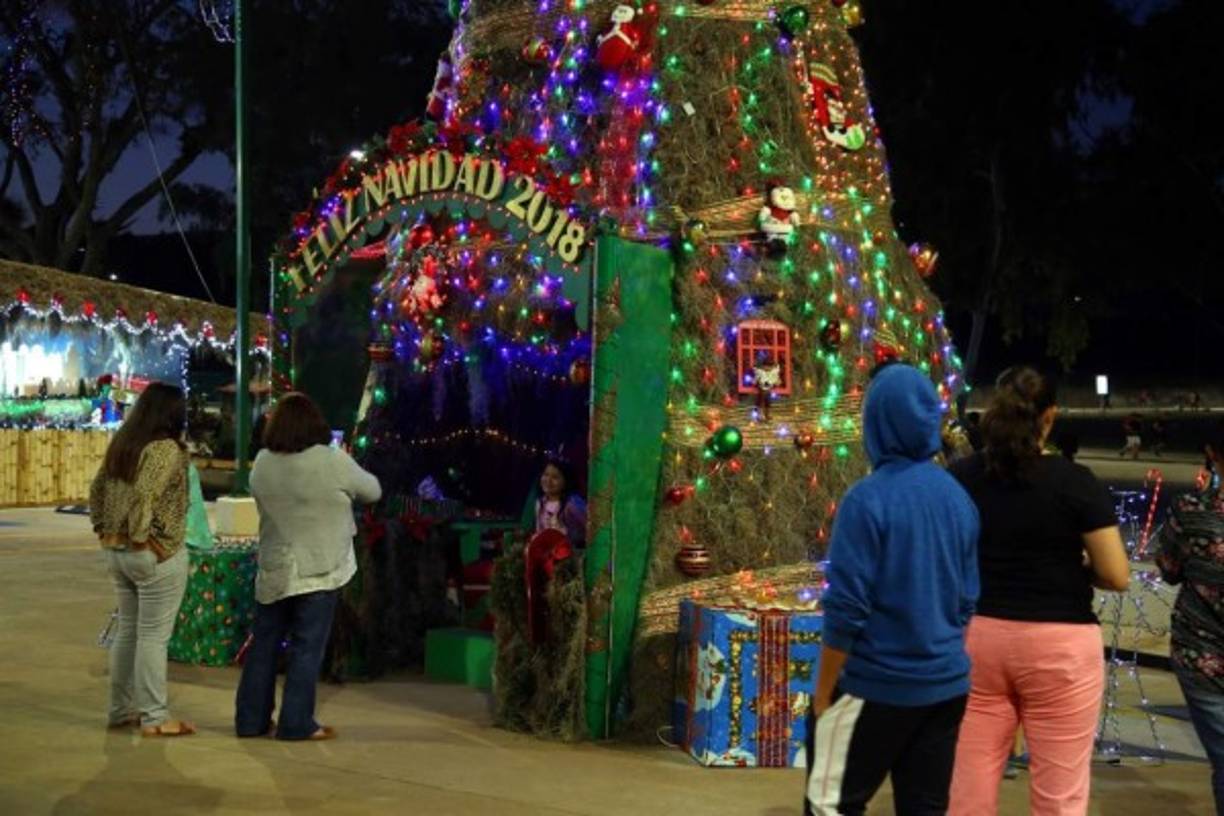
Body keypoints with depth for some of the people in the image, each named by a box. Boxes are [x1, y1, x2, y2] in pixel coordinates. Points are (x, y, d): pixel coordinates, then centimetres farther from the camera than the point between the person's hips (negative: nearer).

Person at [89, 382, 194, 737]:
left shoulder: (121, 444, 10)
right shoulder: (166, 449, -16)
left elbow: (96, 490, 15)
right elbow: (143, 496, -26)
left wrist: (104, 529, 16)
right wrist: (140, 536, -17)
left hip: (116, 551, 8)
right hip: (156, 555, -8)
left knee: (128, 630, 16)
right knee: (153, 636, -2)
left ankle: (121, 710, 23)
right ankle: (154, 717, 4)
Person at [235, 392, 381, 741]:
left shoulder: (262, 463, 1)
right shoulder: (333, 461, -13)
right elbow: (373, 491, 1)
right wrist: (346, 490, 19)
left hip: (274, 569, 4)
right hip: (318, 571, -4)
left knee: (263, 644, 13)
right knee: (307, 648, 1)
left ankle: (251, 719, 18)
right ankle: (296, 723, 4)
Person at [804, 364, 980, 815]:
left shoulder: (869, 498, -15)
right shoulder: (958, 497, 3)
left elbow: (846, 608, -15)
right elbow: (968, 599, 10)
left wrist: (823, 693, -6)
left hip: (876, 685, -6)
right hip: (946, 685, 6)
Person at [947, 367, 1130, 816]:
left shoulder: (960, 477, -1)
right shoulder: (1075, 482, -10)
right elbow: (1117, 576, -9)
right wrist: (1071, 566, 9)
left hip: (977, 638, 4)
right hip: (1058, 645, -3)